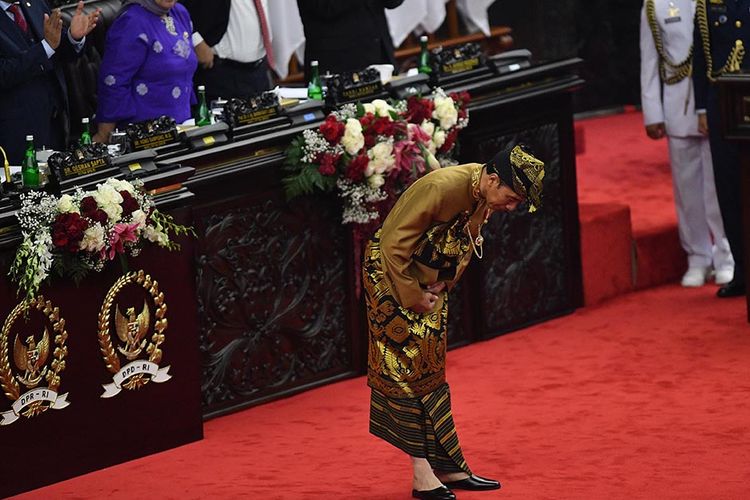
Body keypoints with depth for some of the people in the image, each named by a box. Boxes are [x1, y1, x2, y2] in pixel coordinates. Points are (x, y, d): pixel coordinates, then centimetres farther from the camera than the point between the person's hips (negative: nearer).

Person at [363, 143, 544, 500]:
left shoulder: (483, 199, -5)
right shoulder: (441, 188, -30)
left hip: (430, 284, 8)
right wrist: (413, 296, -19)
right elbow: (394, 244, -26)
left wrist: (441, 287, -1)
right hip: (392, 274, -8)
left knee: (429, 372, 10)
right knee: (407, 369, -8)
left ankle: (447, 469, 13)